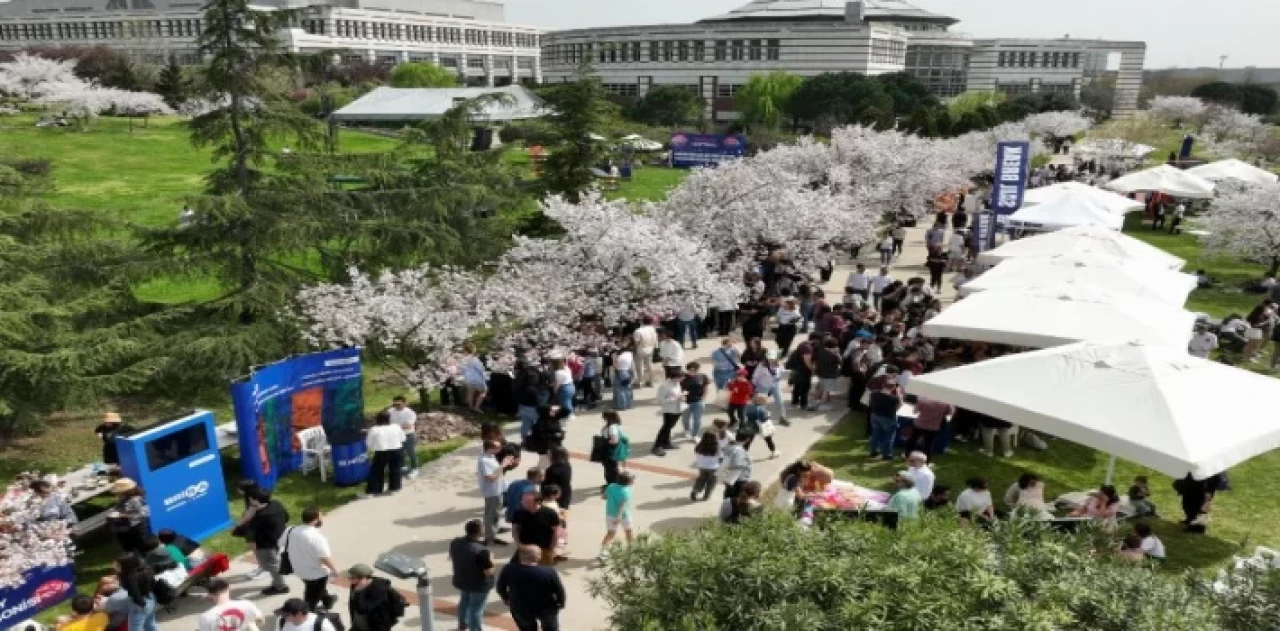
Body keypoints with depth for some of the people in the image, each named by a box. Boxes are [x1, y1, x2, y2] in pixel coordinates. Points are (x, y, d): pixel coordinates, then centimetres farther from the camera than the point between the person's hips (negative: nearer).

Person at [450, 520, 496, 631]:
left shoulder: (455, 543, -11)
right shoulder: (481, 551, -33)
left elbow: (451, 558, 7)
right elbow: (488, 572, -26)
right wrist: (490, 559, -10)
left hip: (460, 580, 7)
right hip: (479, 585, -7)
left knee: (464, 601, 30)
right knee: (476, 608, 10)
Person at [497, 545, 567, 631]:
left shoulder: (509, 570, -21)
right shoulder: (548, 572, -29)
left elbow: (501, 587, -4)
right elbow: (559, 590, -15)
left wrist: (506, 599, 17)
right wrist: (560, 603, 6)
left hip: (521, 610, 2)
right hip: (545, 608, -2)